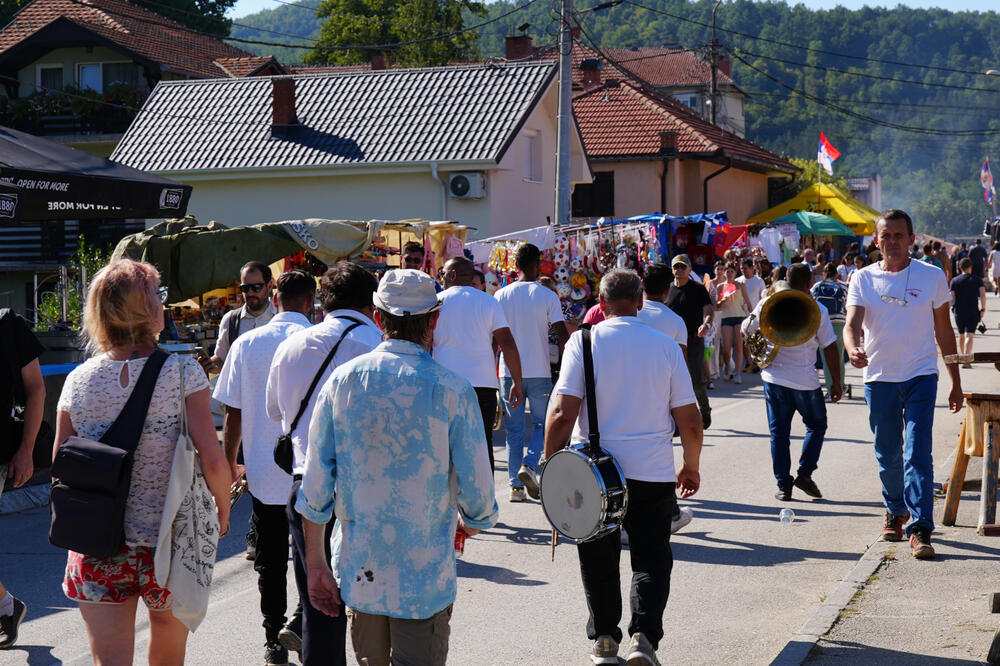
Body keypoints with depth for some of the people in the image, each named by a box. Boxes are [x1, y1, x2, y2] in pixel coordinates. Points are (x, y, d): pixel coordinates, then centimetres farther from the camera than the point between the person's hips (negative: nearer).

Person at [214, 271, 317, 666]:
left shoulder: (246, 344, 0)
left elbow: (233, 414, 1)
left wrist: (230, 465, 12)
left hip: (264, 473, 2)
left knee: (270, 560, 12)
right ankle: (301, 620, -2)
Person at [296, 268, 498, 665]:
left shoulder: (342, 381, -2)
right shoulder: (451, 390, -11)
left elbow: (315, 485, 0)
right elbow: (477, 491, -8)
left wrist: (316, 564, 9)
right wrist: (471, 521, 15)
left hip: (359, 573, 4)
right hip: (424, 577, -3)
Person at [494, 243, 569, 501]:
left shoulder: (501, 296, 2)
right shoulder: (547, 296, -4)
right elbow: (563, 336, -8)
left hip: (509, 373, 2)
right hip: (540, 373, -2)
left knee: (514, 431, 9)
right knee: (541, 423, 14)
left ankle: (516, 485, 7)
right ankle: (529, 465, -9)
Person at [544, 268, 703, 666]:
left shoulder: (584, 342, -5)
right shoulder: (666, 346, 1)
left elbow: (562, 413, -12)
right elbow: (690, 421, 2)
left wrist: (550, 467, -2)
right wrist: (691, 466, 17)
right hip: (653, 472, 1)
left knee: (598, 561, 14)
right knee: (651, 558, 11)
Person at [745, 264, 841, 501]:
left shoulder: (768, 305, -2)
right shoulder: (817, 310, -7)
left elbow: (746, 331, 11)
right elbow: (830, 348, -5)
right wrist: (836, 383, 3)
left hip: (774, 378, 2)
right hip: (805, 381, -2)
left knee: (778, 433, 9)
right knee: (816, 425, 18)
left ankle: (783, 486, 8)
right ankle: (804, 473, 6)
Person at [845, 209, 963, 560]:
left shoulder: (932, 277, 1)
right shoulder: (863, 279, 2)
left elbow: (944, 331, 8)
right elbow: (852, 323, -9)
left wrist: (956, 382, 10)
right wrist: (853, 349, -33)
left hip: (920, 377, -2)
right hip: (879, 378, 2)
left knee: (917, 454, -12)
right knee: (887, 455, 12)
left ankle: (920, 529, -12)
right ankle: (896, 512, 34)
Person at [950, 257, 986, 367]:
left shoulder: (954, 281, 4)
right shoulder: (977, 279, 2)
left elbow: (951, 298, -2)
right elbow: (983, 294, -9)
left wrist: (953, 308, 13)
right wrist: (983, 309, -4)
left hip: (959, 312, 2)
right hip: (973, 312, -2)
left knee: (961, 336, 18)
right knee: (969, 336, -8)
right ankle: (966, 359, -23)